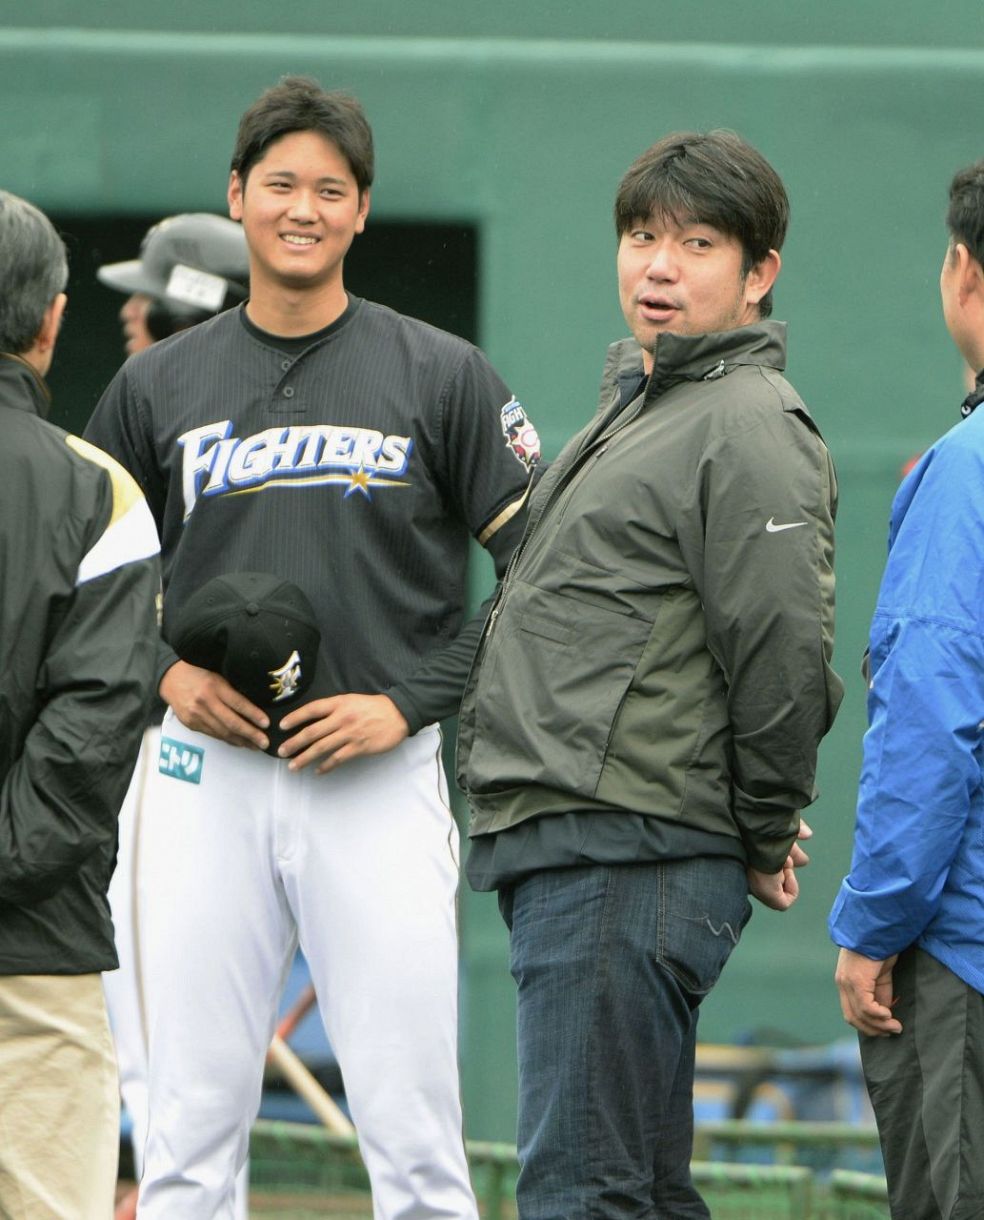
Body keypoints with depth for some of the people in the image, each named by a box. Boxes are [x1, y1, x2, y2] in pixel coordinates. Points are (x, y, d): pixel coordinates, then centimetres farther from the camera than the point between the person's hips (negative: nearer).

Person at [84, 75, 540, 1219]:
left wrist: (411, 700, -8)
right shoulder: (157, 385, 9)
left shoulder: (441, 377, 3)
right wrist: (166, 670, -1)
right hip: (207, 774, 2)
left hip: (380, 779, -2)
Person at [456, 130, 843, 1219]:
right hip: (558, 853, 10)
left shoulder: (749, 427, -11)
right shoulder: (634, 402, 22)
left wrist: (766, 841, -8)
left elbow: (786, 657, -18)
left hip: (630, 858, -10)